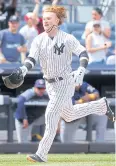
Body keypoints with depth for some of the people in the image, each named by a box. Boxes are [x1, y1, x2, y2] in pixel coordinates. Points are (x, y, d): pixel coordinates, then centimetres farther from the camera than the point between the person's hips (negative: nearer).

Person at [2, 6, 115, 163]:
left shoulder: (67, 38, -13)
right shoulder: (38, 40, -3)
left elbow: (83, 53, -6)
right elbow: (32, 59, -14)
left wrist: (81, 71, -22)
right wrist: (23, 70, -34)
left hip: (65, 82, -6)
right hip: (50, 84, 6)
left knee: (51, 115, -15)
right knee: (69, 115, 21)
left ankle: (42, 154, -14)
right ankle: (101, 105, 44)